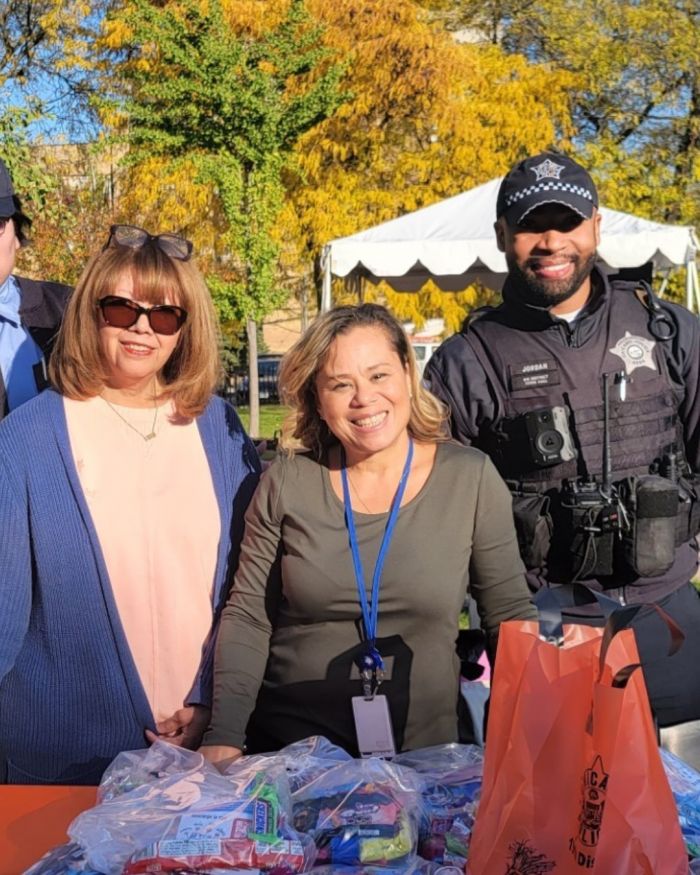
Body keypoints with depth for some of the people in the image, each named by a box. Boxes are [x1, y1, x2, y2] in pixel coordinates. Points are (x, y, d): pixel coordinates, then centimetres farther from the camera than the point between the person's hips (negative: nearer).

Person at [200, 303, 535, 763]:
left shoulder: (472, 478, -2)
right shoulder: (287, 482, -1)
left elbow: (512, 617, 3)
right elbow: (248, 618, 1)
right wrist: (223, 739, -7)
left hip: (425, 752, 1)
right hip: (288, 746, 0)